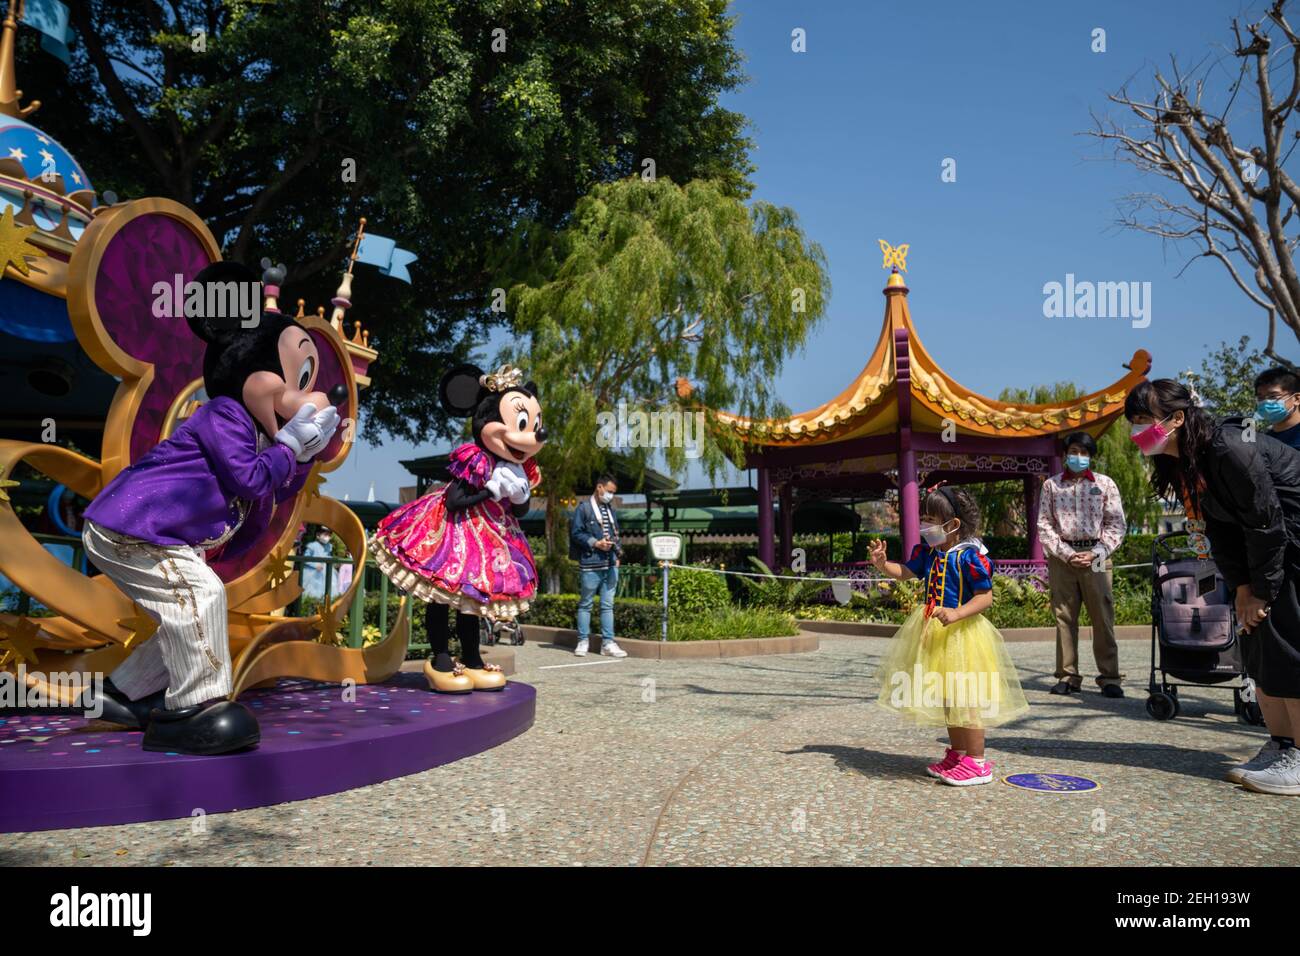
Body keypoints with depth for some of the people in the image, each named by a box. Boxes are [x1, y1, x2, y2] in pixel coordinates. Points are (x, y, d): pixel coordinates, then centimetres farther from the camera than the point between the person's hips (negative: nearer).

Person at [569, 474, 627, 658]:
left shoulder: (610, 509, 17)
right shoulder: (583, 508, -5)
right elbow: (576, 533, -8)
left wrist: (618, 553, 9)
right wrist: (596, 543, -16)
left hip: (610, 565, 6)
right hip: (590, 565, -6)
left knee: (608, 605, 6)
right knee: (585, 604, 5)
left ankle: (608, 643, 9)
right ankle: (583, 641, 13)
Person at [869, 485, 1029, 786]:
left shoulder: (970, 555, -18)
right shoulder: (928, 552, 4)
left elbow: (985, 597, -19)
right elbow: (905, 571, 13)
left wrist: (956, 614, -30)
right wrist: (882, 564, -5)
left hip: (962, 633, -8)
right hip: (934, 631, 8)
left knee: (965, 699, -2)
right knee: (946, 698, 16)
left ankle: (976, 762, 8)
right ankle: (956, 754, 30)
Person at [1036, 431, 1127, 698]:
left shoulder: (1105, 484, 7)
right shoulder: (1051, 485, 9)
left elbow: (1116, 525, 4)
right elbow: (1044, 525, 5)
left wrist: (1095, 553, -7)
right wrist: (1066, 553, -6)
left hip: (1095, 556, -1)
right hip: (1061, 556, 1)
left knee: (1103, 617, -3)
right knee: (1064, 618, 2)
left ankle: (1110, 677, 2)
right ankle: (1068, 676, 7)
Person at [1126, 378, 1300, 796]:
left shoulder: (1230, 450, -28)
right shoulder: (1179, 464, 0)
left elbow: (1267, 522, -25)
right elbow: (1217, 528, 3)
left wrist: (1262, 592, -19)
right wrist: (1241, 587, -3)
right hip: (1263, 540, 9)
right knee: (1256, 643, 6)